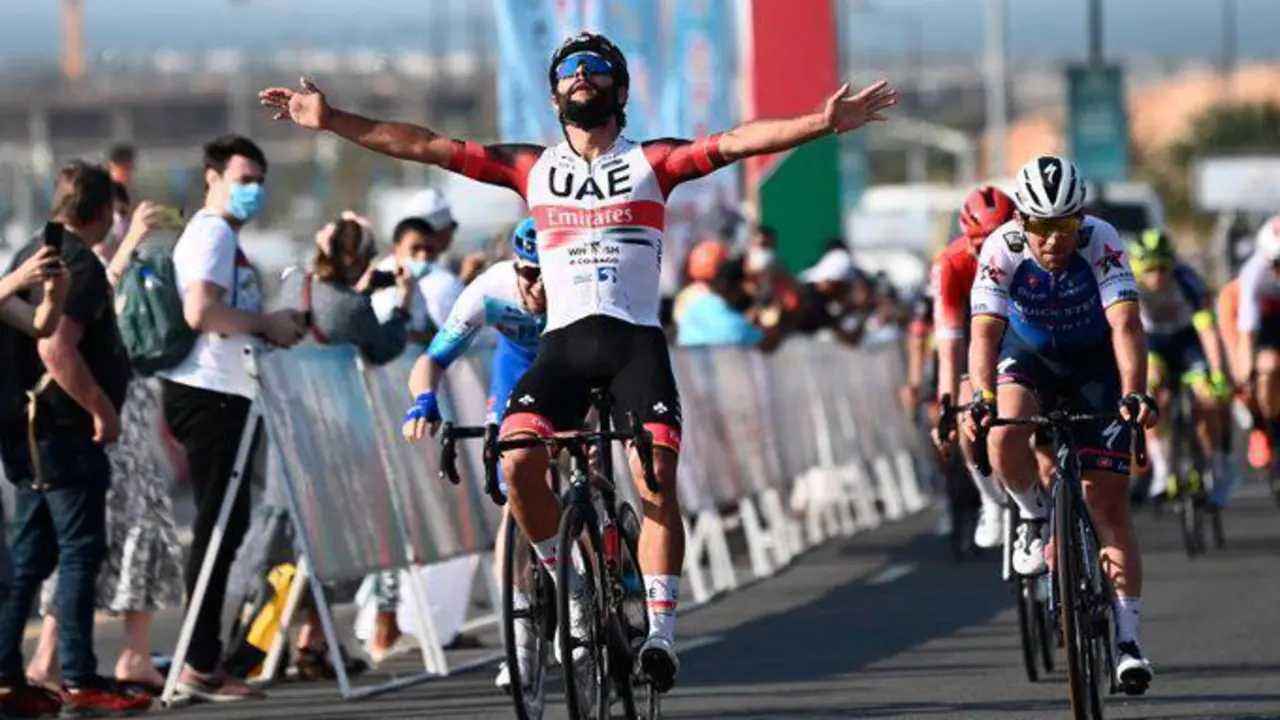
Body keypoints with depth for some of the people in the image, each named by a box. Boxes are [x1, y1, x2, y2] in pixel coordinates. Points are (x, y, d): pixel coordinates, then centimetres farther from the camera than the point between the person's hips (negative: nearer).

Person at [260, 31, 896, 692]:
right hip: (563, 340, 2)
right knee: (518, 461, -21)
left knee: (656, 479, -17)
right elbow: (427, 146, 9)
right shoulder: (533, 169, 13)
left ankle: (661, 630, -14)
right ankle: (574, 593, 0)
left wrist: (825, 122, -21)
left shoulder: (650, 163, 8)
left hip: (636, 340, -2)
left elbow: (736, 142, -6)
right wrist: (330, 120, 4)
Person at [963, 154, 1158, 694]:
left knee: (1108, 496, -9)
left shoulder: (1101, 242, -29)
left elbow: (1125, 325, -37)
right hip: (1028, 354, 1)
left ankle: (1127, 639, -5)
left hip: (1094, 361, -1)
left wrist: (1134, 394, -52)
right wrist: (982, 399, -50)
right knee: (1006, 436, -33)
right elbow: (985, 332, -33)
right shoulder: (1002, 249, -27)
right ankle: (1034, 518, 0)